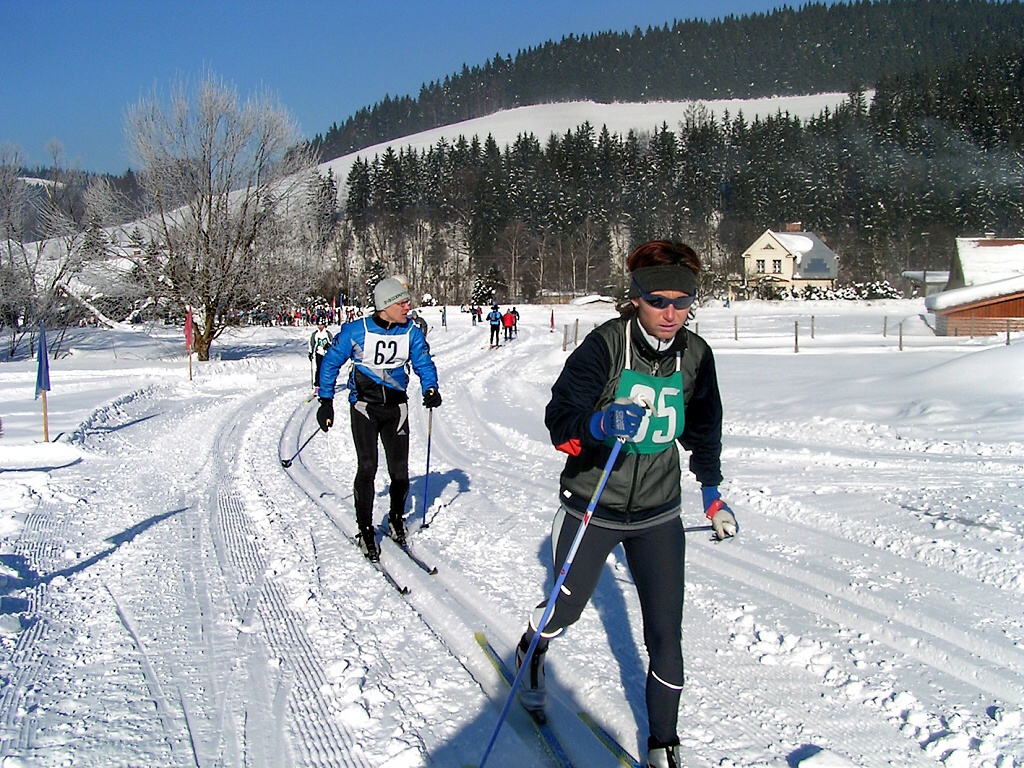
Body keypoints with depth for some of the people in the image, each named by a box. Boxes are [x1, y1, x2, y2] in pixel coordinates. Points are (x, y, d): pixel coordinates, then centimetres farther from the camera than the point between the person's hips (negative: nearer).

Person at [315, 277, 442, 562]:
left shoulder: (412, 333, -2)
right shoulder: (356, 331, -10)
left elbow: (423, 363, 5)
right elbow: (331, 363, 1)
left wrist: (430, 389, -16)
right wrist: (326, 402, 0)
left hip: (396, 407, 3)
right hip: (364, 406, -3)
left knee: (400, 470, 1)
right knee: (367, 466, -11)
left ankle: (397, 518, 28)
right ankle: (365, 531, 3)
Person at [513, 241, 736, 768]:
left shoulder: (695, 355, -4)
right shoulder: (605, 344, -18)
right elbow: (559, 416, -23)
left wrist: (712, 492, 17)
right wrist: (601, 422, -43)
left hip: (658, 515, 3)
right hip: (591, 507, -2)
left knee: (667, 635, -1)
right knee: (566, 609, 16)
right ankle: (532, 650, 52)